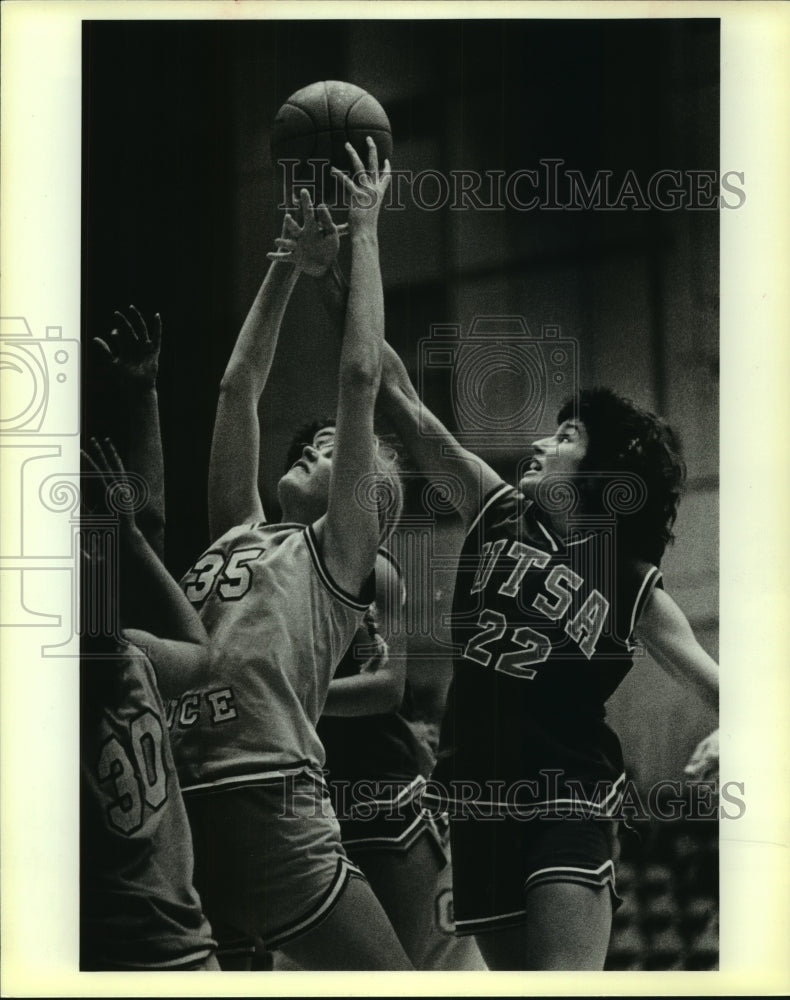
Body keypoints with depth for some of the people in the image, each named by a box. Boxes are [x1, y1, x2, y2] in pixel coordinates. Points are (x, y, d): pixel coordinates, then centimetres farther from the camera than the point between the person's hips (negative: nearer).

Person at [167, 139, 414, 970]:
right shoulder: (236, 533, 26)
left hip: (268, 806, -6)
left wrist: (365, 230, 13)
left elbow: (359, 378, 7)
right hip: (168, 807, 6)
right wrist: (288, 267, 29)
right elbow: (237, 389, 27)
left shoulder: (340, 555, 10)